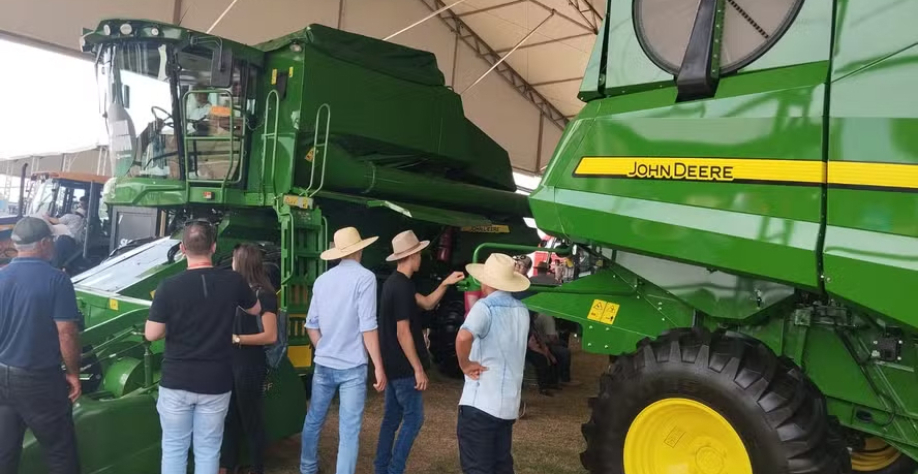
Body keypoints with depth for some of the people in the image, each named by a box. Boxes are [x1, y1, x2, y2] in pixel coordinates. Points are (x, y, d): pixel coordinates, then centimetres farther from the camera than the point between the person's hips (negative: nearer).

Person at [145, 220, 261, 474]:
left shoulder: (169, 286, -12)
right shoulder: (233, 281, -7)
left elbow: (152, 334, -8)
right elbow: (256, 310, 12)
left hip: (176, 381, -1)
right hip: (216, 383, 1)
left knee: (174, 448, 14)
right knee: (208, 450, 12)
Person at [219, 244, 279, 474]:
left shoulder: (264, 295, -14)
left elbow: (270, 336, -19)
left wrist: (236, 339, -18)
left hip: (251, 366, -7)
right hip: (233, 362, 7)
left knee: (251, 419, 6)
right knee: (230, 416, 16)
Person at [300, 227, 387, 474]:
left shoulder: (322, 279, 6)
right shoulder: (365, 277, -11)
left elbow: (311, 325, 10)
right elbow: (367, 327, -15)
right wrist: (379, 366, -10)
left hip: (323, 365, 6)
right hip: (352, 367, -6)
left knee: (313, 420, 20)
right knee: (349, 431, 0)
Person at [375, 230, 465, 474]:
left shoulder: (394, 282, 11)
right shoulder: (402, 287, -21)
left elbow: (427, 303, 17)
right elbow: (403, 333, -23)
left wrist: (445, 284, 4)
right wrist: (418, 369, -19)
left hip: (393, 365, 10)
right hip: (403, 367, -10)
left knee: (392, 417, 15)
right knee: (413, 418, -1)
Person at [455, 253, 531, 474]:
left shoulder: (485, 307, -15)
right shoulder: (522, 311, 8)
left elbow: (464, 337, -34)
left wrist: (465, 364, -18)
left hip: (480, 402, -7)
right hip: (509, 402, 7)